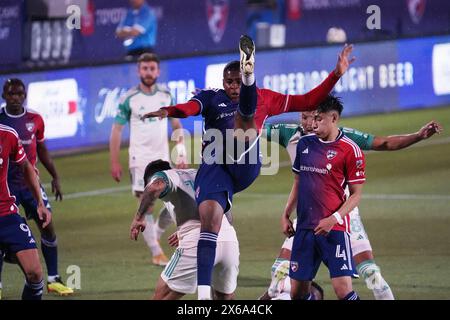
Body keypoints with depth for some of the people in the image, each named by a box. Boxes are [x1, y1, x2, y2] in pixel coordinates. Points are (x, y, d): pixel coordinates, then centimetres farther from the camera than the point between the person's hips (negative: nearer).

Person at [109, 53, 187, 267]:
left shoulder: (166, 96, 6)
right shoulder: (129, 99, -5)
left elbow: (176, 126, 13)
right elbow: (116, 130, -2)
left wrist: (181, 154, 5)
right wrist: (114, 163, -6)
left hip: (163, 158, 4)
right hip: (140, 159, -4)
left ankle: (155, 235, 26)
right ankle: (156, 253, -2)